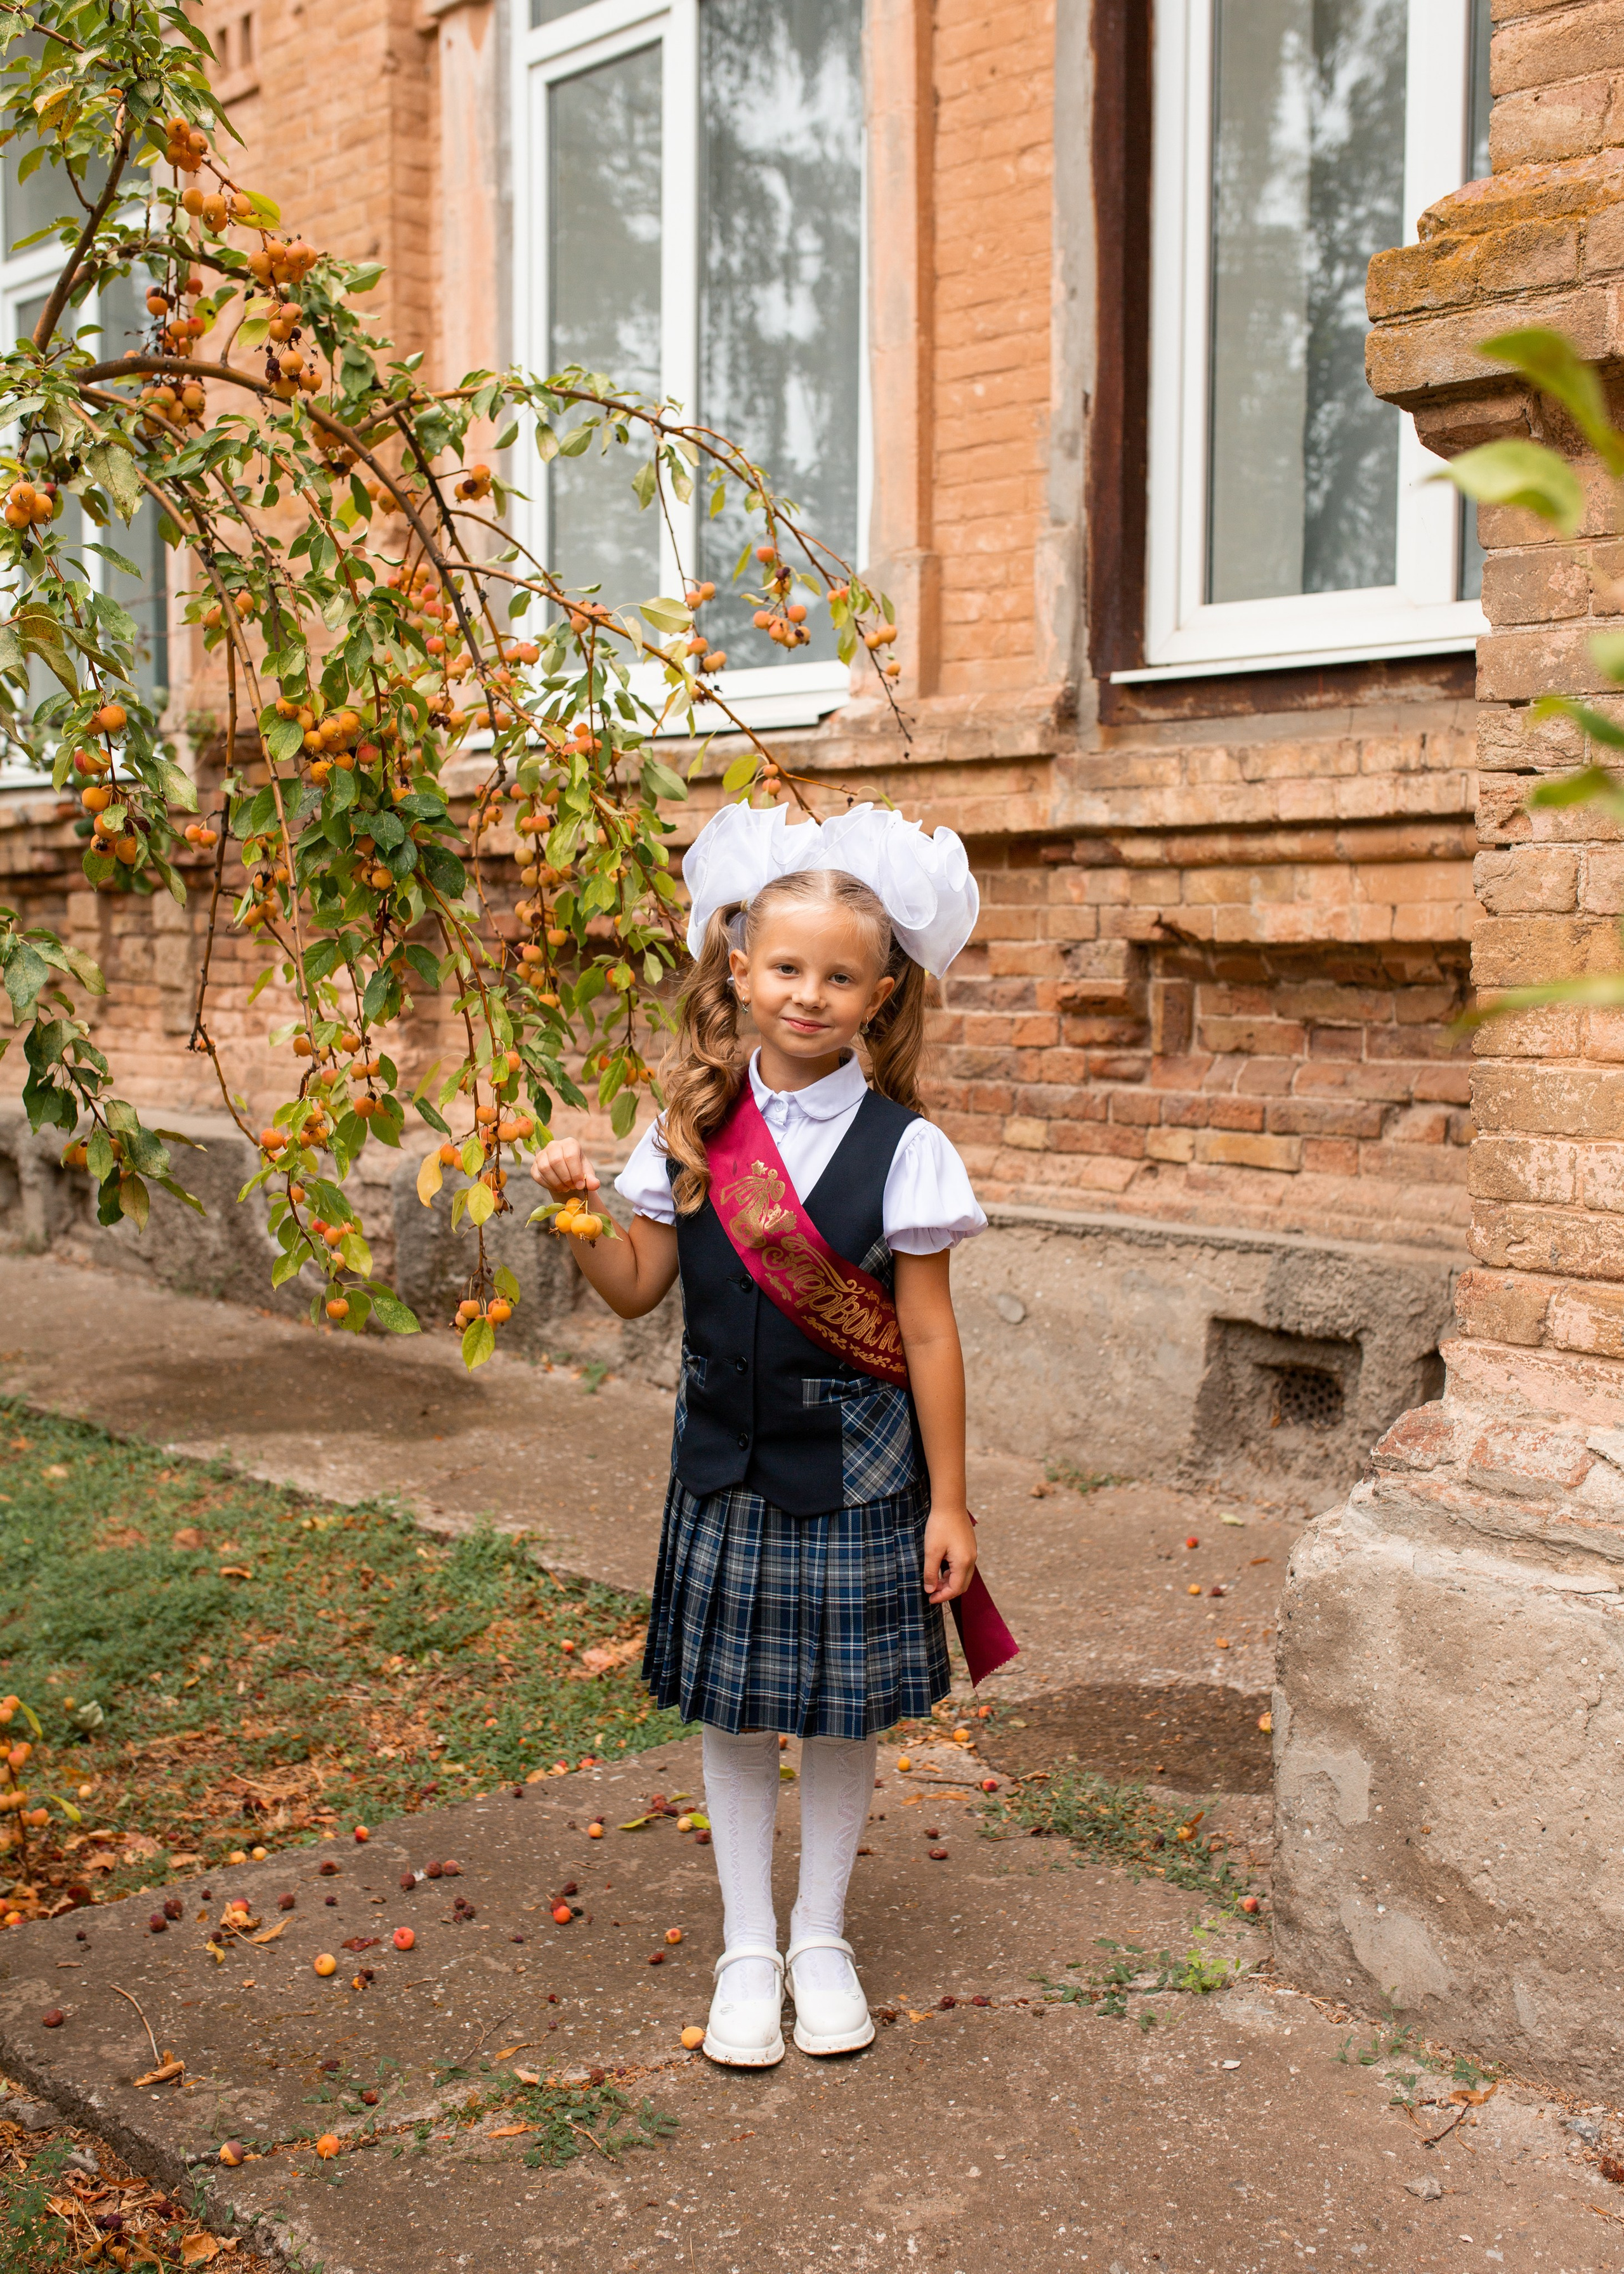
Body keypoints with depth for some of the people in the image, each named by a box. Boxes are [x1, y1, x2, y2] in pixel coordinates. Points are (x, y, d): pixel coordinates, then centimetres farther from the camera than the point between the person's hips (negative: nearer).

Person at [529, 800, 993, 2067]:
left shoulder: (901, 1147, -11)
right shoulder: (694, 1127, -2)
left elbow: (929, 1335, -7)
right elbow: (640, 1288, 6)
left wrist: (948, 1502, -6)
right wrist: (576, 1210, -12)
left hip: (857, 1472, -2)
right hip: (726, 1462, 3)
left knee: (845, 1713, 10)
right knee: (733, 1713, 12)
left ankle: (822, 1940, 32)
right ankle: (749, 1951, 30)